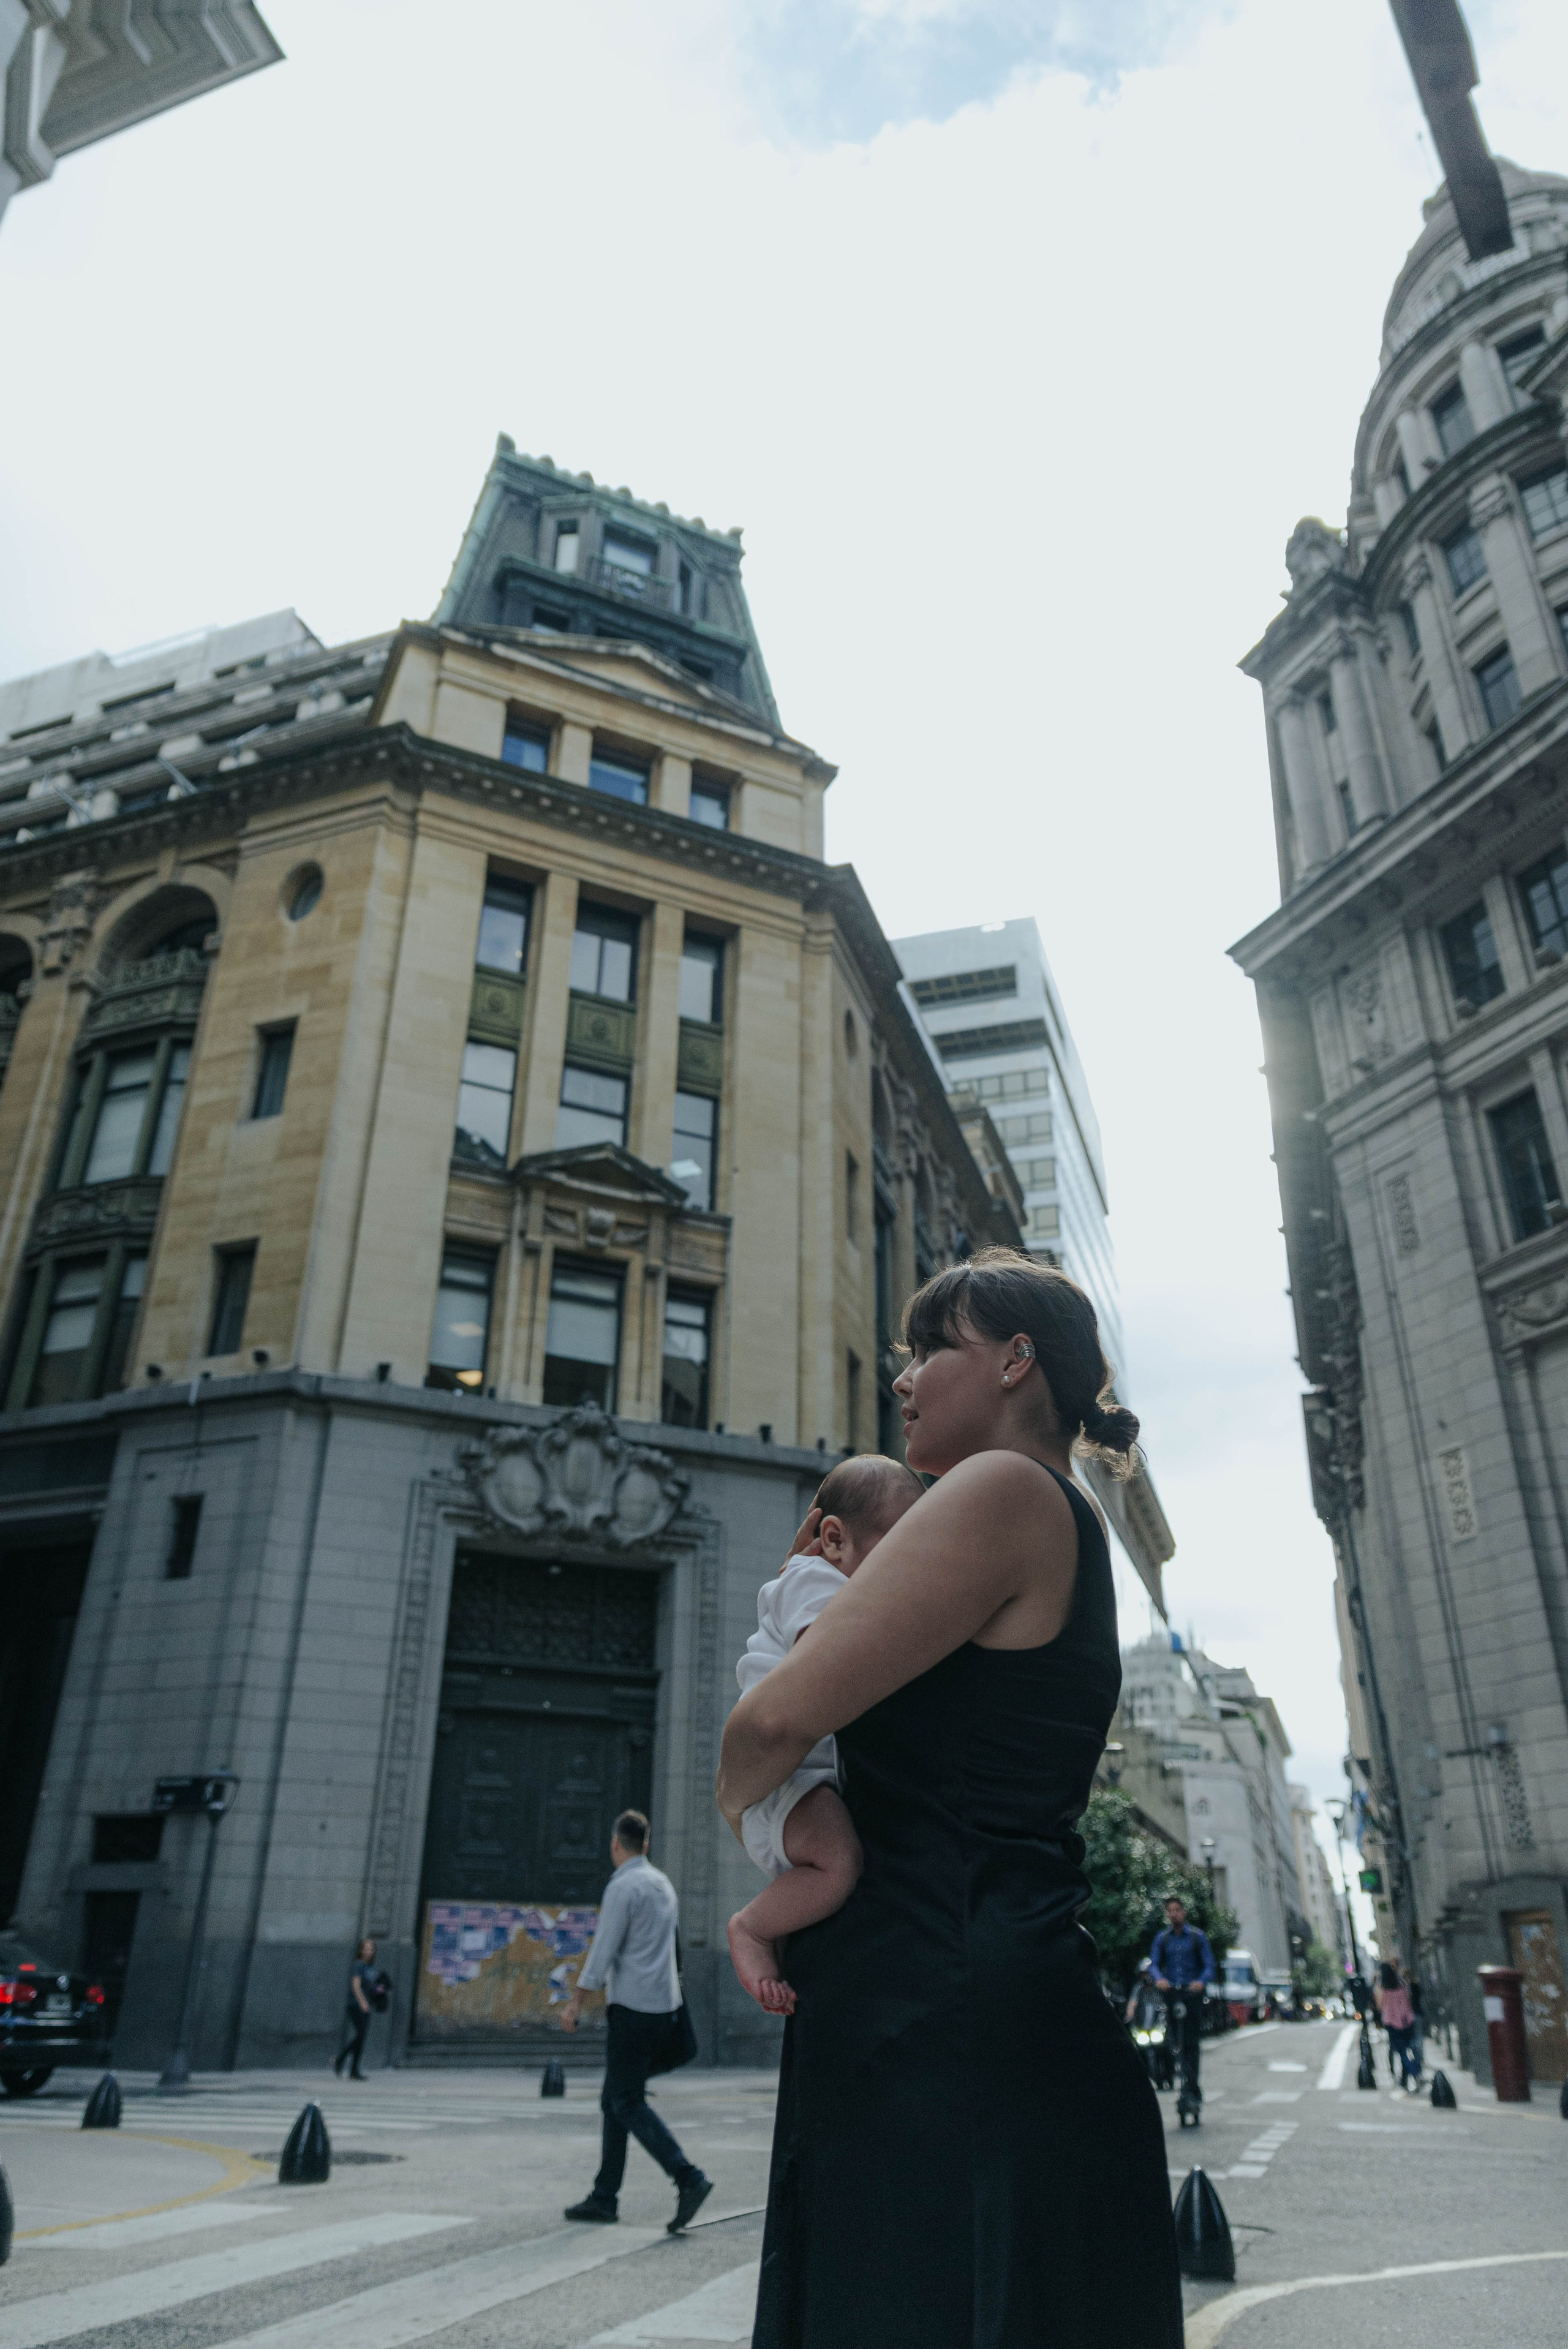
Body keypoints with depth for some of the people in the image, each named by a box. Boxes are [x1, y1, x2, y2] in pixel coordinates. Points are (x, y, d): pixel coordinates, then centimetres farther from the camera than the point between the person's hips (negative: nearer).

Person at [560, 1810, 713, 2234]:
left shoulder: (622, 1887, -12)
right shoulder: (663, 1884, 14)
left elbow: (603, 1949, -15)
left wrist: (575, 2002, -10)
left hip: (634, 2007, -9)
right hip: (664, 2004, 9)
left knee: (628, 2103, -5)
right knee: (614, 2100, 14)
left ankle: (688, 2178, -15)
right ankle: (604, 2198, 15)